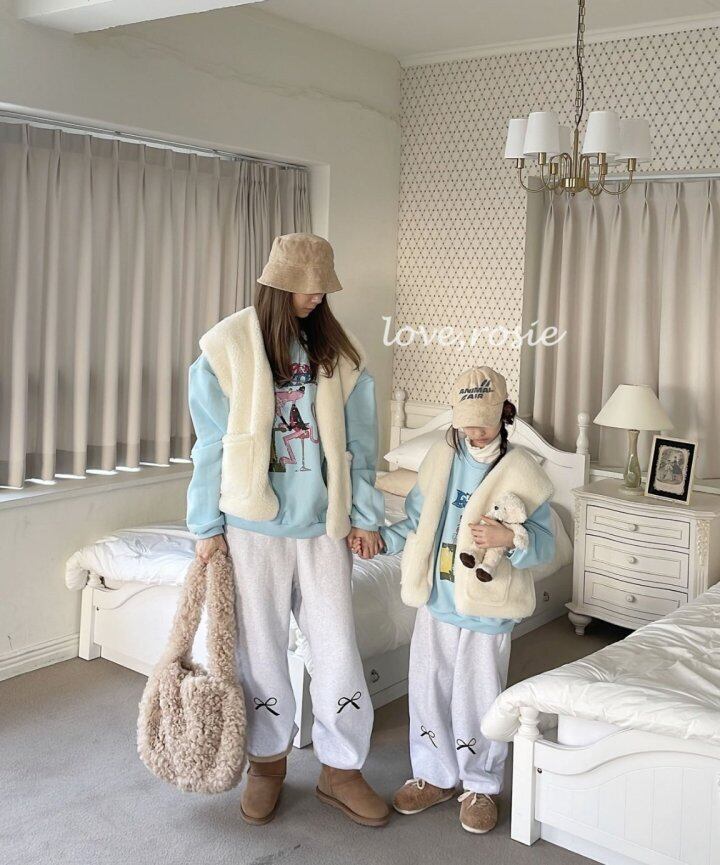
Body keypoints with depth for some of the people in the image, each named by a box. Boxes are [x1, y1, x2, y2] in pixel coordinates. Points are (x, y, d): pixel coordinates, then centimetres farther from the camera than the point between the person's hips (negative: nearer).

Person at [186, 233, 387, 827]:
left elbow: (358, 441, 7)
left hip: (324, 522, 2)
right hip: (252, 524, -2)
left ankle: (341, 770, 22)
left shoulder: (339, 349, 3)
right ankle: (268, 761, 31)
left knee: (338, 647, 5)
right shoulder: (228, 346, -4)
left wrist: (363, 515, 4)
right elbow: (213, 445, -1)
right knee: (261, 648, 10)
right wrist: (208, 526, 0)